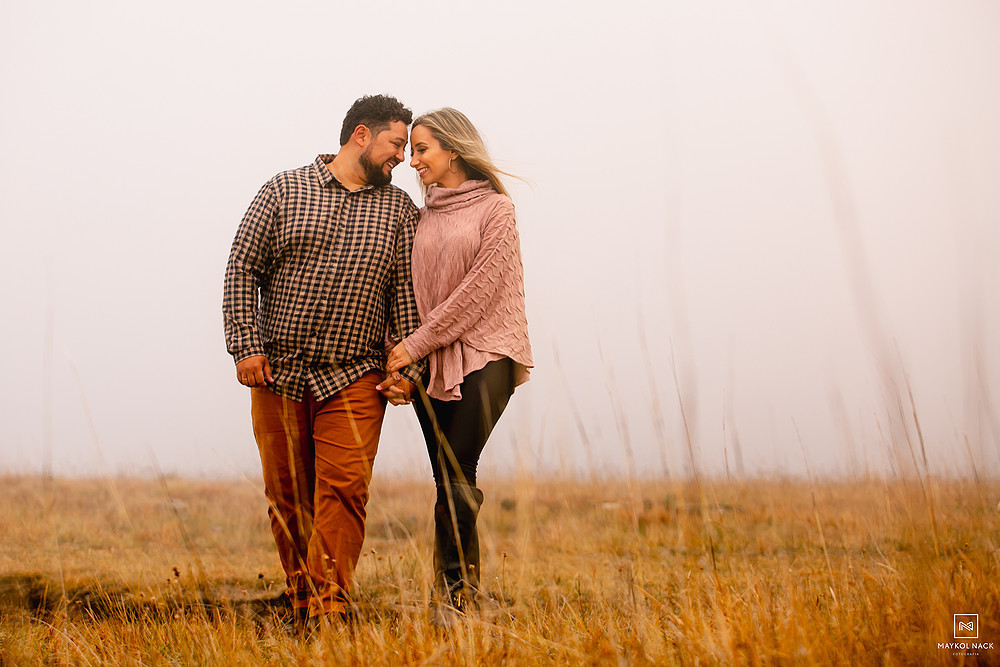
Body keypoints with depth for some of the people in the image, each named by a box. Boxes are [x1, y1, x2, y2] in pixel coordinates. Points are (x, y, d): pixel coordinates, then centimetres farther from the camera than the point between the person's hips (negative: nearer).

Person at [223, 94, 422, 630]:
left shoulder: (399, 210, 10)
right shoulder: (284, 191, 5)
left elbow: (408, 297, 7)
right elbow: (242, 269, 3)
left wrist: (407, 369, -2)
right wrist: (246, 345, -6)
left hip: (354, 380, 0)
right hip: (278, 373, 0)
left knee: (343, 490, -12)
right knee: (287, 496, 5)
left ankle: (328, 612, -13)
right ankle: (301, 605, 18)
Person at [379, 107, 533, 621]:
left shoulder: (495, 209, 0)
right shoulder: (424, 218, 16)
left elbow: (478, 289, -8)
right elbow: (415, 291, 16)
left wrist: (418, 343, -10)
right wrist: (403, 354, 1)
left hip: (484, 353, -5)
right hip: (430, 361, 5)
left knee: (456, 475, -14)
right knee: (450, 483, 2)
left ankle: (453, 589, -9)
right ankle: (466, 590, 7)